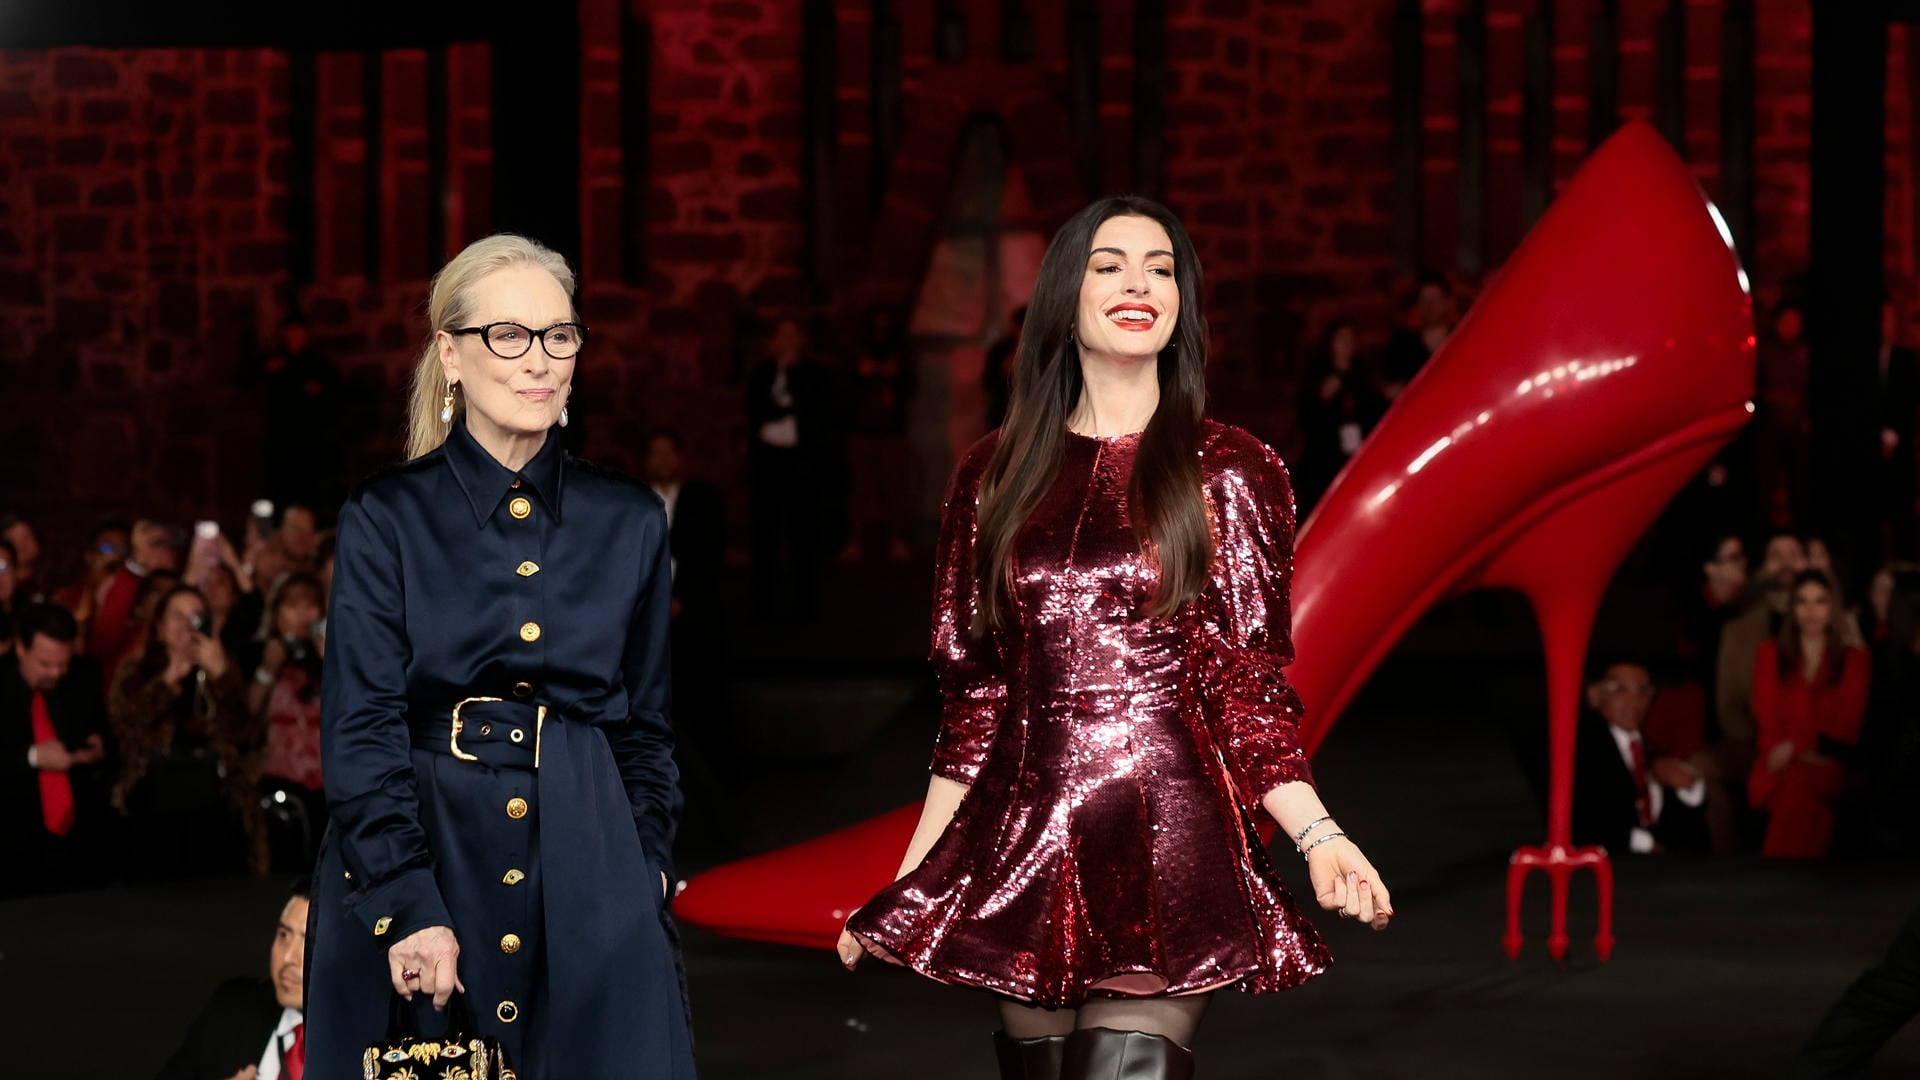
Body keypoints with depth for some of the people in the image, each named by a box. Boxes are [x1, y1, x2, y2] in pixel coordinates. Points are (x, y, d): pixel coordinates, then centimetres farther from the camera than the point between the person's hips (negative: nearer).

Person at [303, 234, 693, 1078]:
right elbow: (360, 731, -6)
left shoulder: (628, 522, 9)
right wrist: (409, 905, -15)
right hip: (415, 859, -2)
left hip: (586, 875, 2)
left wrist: (643, 875, 3)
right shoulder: (385, 518, 0)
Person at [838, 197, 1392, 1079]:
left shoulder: (1229, 474, 3)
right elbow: (974, 690, 14)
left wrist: (1315, 835, -14)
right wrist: (909, 880, 11)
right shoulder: (996, 475, 11)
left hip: (1167, 848, -3)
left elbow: (1249, 684, 2)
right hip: (1022, 846, 3)